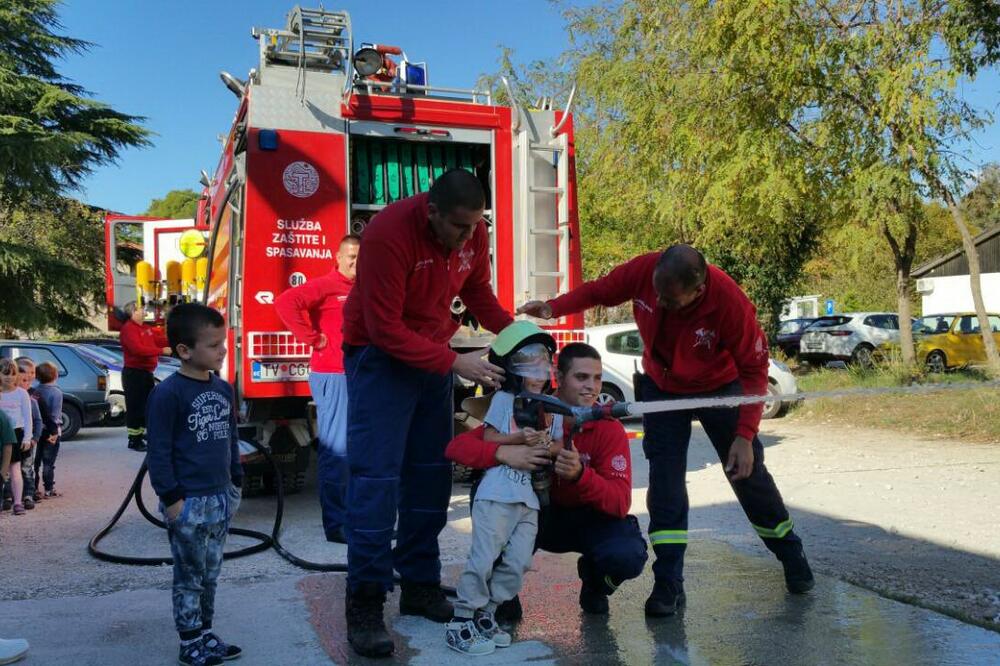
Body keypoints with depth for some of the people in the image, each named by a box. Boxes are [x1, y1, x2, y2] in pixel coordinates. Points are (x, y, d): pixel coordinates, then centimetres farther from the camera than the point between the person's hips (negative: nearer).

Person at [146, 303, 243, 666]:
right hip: (188, 502, -6)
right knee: (189, 576, 6)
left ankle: (206, 634, 29)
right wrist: (171, 497, -15)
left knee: (210, 575, 17)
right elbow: (158, 451, -14)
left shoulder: (224, 389, 7)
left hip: (221, 498, 7)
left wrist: (235, 483, 15)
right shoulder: (167, 393, -15)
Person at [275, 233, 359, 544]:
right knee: (336, 449, -7)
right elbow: (285, 302, -21)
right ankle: (335, 525, -1)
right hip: (333, 376, -8)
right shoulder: (325, 285, -8)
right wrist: (312, 337, -17)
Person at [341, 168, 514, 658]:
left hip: (434, 353, 7)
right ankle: (365, 603, 0)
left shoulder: (473, 233, -7)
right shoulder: (389, 234, -26)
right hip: (380, 355, -6)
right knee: (376, 477, -8)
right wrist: (455, 363, -27)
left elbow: (477, 292, 8)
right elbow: (384, 329, -25)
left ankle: (420, 585, 19)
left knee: (430, 474, 8)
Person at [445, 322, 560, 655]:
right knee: (485, 557, -7)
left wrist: (548, 446, -9)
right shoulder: (503, 399, 0)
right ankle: (460, 623, 4)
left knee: (517, 562, 5)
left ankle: (483, 616, 19)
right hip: (497, 493, -5)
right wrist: (519, 438, -18)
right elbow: (488, 439, -5)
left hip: (530, 499, 5)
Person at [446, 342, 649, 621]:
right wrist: (502, 453, -42)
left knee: (629, 555, -31)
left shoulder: (609, 429, -17)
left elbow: (621, 503, -26)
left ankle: (593, 581, 9)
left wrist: (579, 474, -44)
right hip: (537, 515, 0)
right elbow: (457, 446, -23)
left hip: (589, 518, 0)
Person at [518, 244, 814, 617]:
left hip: (719, 387, -2)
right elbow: (599, 291, -10)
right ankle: (669, 583, 1)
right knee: (664, 480, -5)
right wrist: (554, 308, -29)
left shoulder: (731, 303, -34)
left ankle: (791, 555, 31)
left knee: (747, 473, 6)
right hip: (662, 387, 2)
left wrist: (745, 436, -25)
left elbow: (754, 372, -22)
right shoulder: (644, 271, -28)